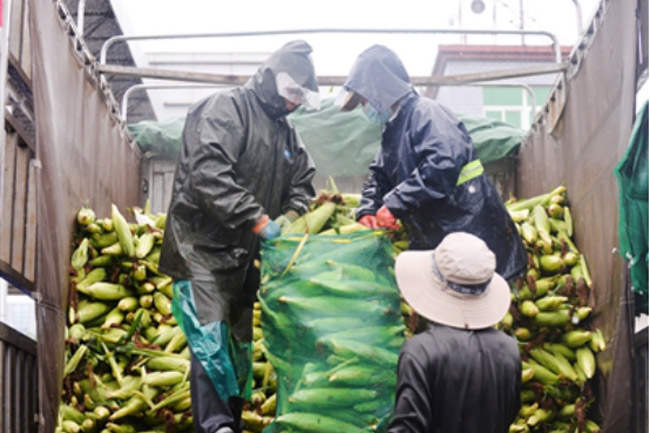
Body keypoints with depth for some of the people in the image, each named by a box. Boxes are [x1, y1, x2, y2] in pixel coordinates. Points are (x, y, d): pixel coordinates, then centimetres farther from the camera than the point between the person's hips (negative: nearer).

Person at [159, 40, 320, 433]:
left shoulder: (287, 134, 18)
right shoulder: (225, 110, -9)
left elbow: (301, 186, 19)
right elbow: (208, 174, -22)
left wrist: (286, 220, -4)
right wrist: (258, 220, -25)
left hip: (242, 256, 8)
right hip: (203, 248, -8)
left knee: (239, 347, 10)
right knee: (211, 340, -16)